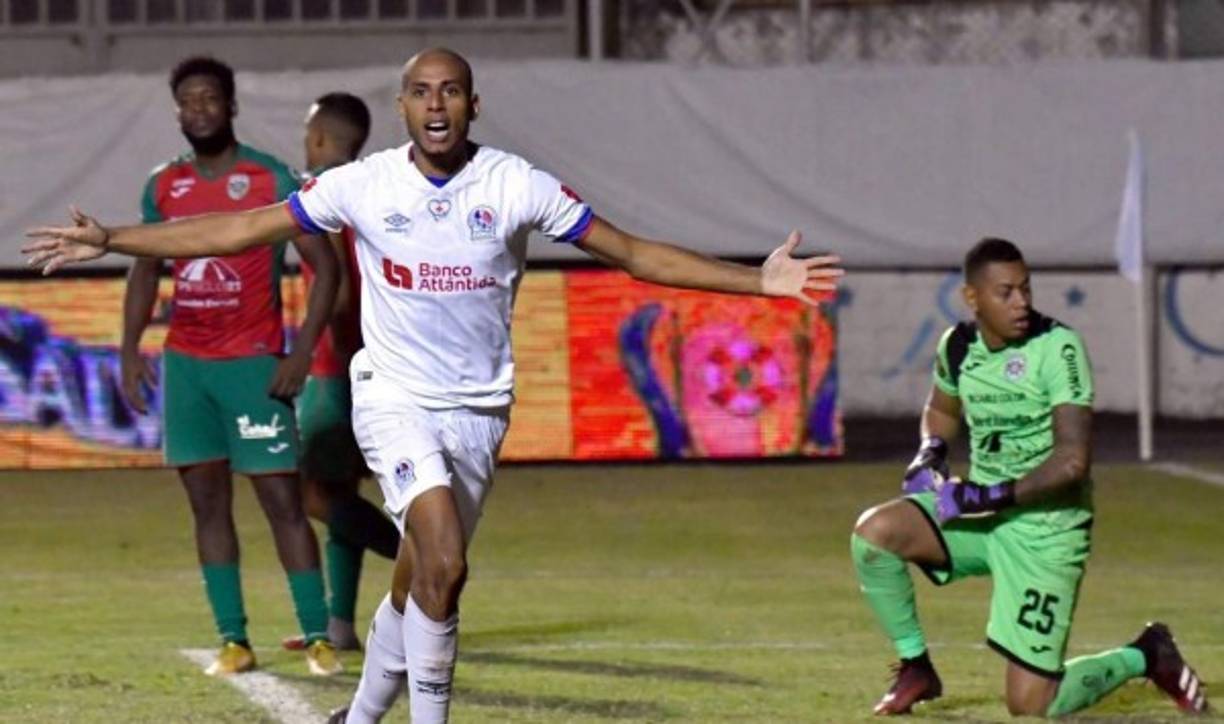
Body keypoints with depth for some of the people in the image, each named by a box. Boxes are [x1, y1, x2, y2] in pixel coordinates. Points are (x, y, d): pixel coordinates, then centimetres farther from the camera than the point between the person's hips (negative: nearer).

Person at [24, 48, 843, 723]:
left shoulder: (516, 185, -5)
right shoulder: (363, 185, -6)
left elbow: (632, 252, -2)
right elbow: (239, 229, -1)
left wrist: (760, 280, -9)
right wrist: (111, 240, -6)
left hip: (479, 409, 2)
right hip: (395, 398, -2)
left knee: (417, 586, 7)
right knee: (443, 563, -22)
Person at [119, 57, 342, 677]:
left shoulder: (273, 180, -7)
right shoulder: (163, 187, 8)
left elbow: (323, 265, -6)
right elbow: (145, 269, 18)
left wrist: (303, 351, -14)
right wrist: (130, 348, 6)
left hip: (254, 362, -5)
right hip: (185, 363, 5)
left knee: (282, 499, -8)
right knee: (207, 502, 4)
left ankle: (318, 637, -4)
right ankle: (233, 639, 7)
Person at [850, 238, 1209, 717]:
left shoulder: (1057, 348, -18)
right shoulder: (958, 346, 0)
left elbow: (1073, 461, -24)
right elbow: (942, 409, 24)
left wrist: (987, 497, -25)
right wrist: (930, 454, 2)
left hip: (1045, 527, -5)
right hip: (979, 514, 6)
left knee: (1032, 708, -8)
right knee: (874, 533, -21)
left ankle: (1144, 658, 21)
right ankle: (915, 669, 0)